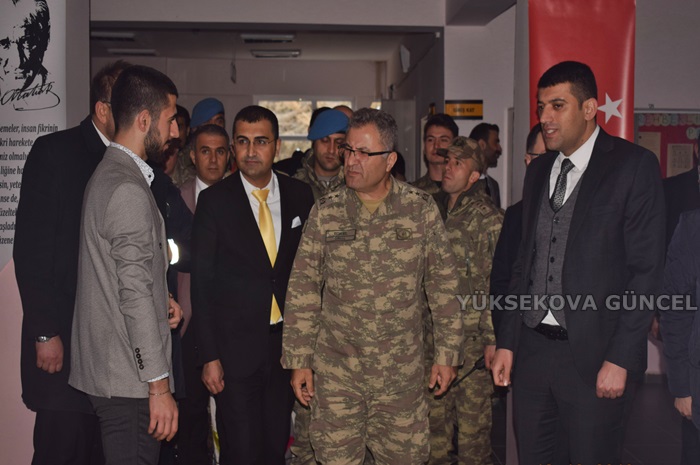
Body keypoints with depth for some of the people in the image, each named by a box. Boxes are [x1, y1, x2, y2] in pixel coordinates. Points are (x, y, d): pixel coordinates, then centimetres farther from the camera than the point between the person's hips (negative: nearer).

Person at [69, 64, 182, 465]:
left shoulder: (109, 174, 14)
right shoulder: (129, 190, -18)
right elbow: (135, 296, -21)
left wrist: (159, 300, 7)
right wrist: (159, 386, -18)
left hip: (106, 370, 10)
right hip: (130, 381, -10)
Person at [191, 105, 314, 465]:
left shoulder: (300, 196, 4)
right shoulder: (214, 200, -4)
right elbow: (202, 283, -4)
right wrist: (208, 356, -8)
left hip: (287, 342, 3)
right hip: (235, 349, -3)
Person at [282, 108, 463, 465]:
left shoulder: (421, 209, -2)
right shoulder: (325, 212, -1)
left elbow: (444, 285, 2)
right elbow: (303, 290, 2)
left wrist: (447, 353, 2)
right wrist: (299, 361, 0)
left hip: (402, 374, 0)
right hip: (336, 372, 1)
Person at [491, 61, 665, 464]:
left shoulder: (633, 165, -6)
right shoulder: (539, 170, 12)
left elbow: (647, 268, -10)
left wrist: (621, 359, -14)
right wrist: (507, 341, 10)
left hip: (593, 356, -5)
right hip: (532, 350, 5)